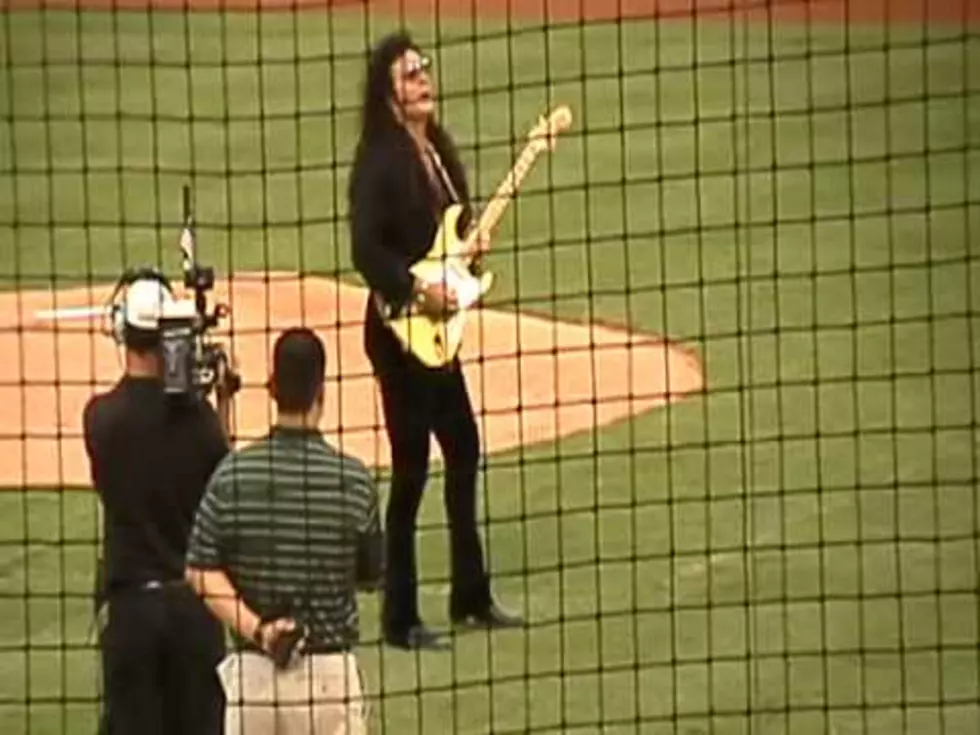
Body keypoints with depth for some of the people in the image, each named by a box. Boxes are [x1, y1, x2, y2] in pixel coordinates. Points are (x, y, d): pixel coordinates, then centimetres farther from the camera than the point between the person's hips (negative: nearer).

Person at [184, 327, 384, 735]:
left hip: (252, 670, 1)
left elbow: (202, 573, -8)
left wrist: (256, 630, -11)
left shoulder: (232, 474, -4)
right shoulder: (353, 479, -7)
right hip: (330, 670, -1)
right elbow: (371, 576, 5)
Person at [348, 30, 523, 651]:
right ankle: (400, 618, 4)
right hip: (399, 330, -9)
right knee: (412, 466, -4)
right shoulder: (380, 160, -16)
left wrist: (471, 244, 2)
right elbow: (366, 251, -23)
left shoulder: (438, 150, 10)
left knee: (464, 450, 16)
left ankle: (471, 596, 29)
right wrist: (417, 289, -24)